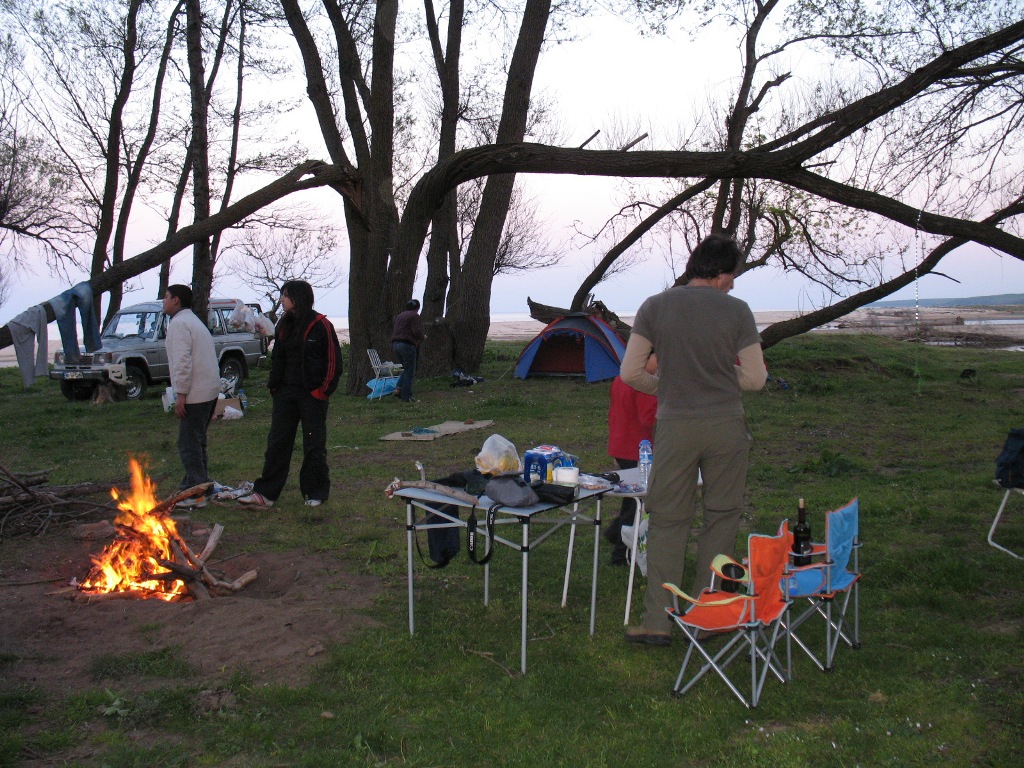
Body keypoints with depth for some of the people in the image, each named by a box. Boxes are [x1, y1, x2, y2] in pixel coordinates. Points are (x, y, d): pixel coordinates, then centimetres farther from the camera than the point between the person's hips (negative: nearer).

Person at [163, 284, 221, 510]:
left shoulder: (179, 324, -11)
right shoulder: (194, 321, 22)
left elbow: (183, 362, -21)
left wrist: (180, 394, -19)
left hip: (195, 394, -10)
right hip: (210, 390, 10)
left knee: (189, 445, -7)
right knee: (197, 442, 19)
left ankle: (195, 495, -6)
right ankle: (200, 485, 26)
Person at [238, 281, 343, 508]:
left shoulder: (321, 325, -9)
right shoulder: (284, 325, 11)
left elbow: (333, 361, -9)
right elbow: (277, 358, 16)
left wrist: (323, 390, -13)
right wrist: (274, 385, 5)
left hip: (311, 394, -6)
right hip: (285, 392, 6)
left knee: (314, 444, 4)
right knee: (277, 442, 6)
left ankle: (315, 493, 16)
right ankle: (265, 493, 11)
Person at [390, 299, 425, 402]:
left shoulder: (400, 316, 20)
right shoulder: (415, 316, -5)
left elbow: (394, 332, 20)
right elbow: (417, 332, -15)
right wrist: (422, 338, 5)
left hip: (396, 344, 8)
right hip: (407, 345, -8)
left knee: (406, 369, 19)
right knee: (409, 371, -1)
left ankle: (399, 389, 1)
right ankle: (406, 397, -3)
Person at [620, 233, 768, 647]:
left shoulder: (655, 307, -1)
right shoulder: (736, 310, -4)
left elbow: (630, 372, -3)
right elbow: (755, 378, -2)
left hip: (676, 427, 0)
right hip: (726, 426, 0)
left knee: (668, 520, 7)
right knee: (721, 518, 12)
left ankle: (658, 621, 8)